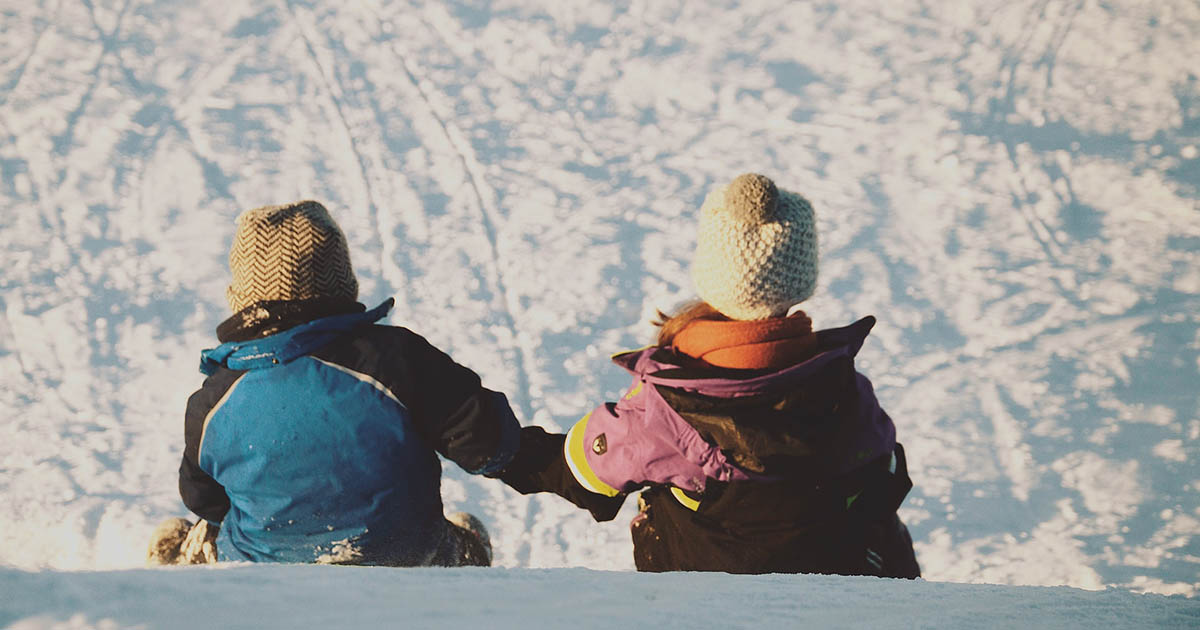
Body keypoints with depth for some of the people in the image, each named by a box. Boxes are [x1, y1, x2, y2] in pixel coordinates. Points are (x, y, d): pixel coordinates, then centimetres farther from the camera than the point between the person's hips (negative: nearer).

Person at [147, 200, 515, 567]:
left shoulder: (211, 403, -16)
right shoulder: (393, 355, -24)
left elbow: (203, 500, 3)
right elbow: (487, 443, -21)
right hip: (401, 562, 0)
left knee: (170, 545, 32)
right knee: (469, 539, 36)